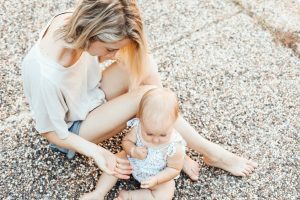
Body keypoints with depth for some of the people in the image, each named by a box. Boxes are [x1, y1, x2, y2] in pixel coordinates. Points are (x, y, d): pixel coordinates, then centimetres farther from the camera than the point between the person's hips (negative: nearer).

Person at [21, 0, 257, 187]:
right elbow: (52, 132, -21)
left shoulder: (72, 21, -23)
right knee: (147, 95, -28)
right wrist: (96, 152, -29)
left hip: (92, 95, 7)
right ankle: (210, 152, -7)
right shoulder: (45, 76, -39)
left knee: (145, 67, -20)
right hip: (74, 129, -6)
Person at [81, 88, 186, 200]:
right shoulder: (138, 127, -27)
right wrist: (133, 151, -31)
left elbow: (174, 169, -19)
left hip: (158, 175, -3)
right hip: (134, 163, 3)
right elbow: (126, 141, -9)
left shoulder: (175, 147, -35)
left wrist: (155, 180, -32)